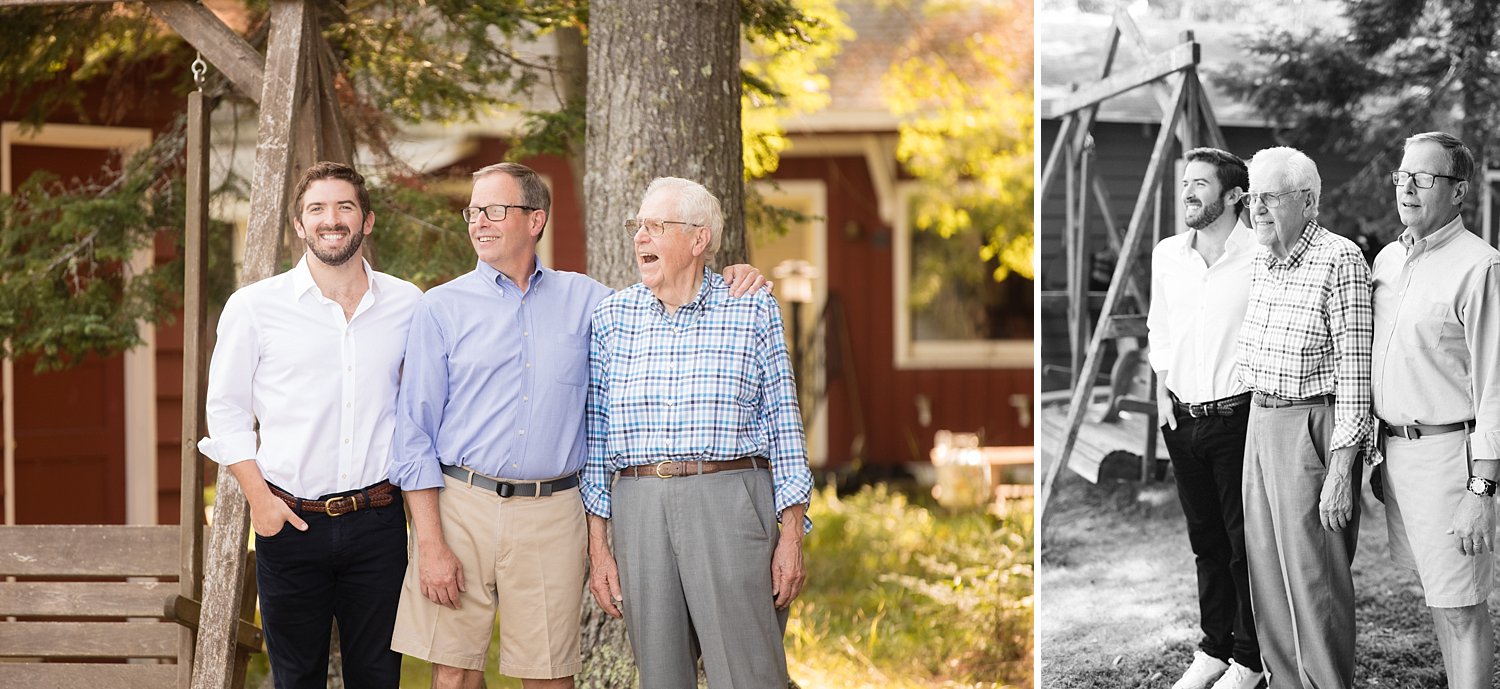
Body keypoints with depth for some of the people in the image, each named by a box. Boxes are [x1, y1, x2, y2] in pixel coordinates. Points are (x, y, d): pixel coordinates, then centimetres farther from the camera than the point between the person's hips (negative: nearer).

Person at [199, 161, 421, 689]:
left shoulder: (407, 305, 5)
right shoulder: (255, 306, -1)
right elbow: (227, 409, 5)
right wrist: (259, 498, -4)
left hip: (377, 523, 1)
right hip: (290, 522, -1)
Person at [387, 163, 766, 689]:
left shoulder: (582, 299, 10)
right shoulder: (442, 307, 3)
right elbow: (415, 433, 1)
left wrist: (728, 283, 0)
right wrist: (430, 543, -7)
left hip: (551, 515, 2)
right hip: (460, 508, -1)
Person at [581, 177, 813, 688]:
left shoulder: (753, 310, 4)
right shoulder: (610, 317, 10)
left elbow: (784, 424, 5)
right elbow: (595, 435, 11)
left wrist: (792, 534, 0)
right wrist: (598, 545, 6)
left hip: (729, 509, -3)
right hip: (638, 509, 3)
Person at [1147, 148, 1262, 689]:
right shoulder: (1166, 254, 8)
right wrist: (1162, 389, 10)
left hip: (1239, 416, -6)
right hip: (1182, 418, 6)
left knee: (1246, 543, 1)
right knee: (1205, 540, 14)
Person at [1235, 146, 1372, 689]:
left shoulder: (1340, 261, -14)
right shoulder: (1261, 261, 11)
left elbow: (1354, 371, -16)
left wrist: (1340, 469, -20)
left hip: (1311, 433, -8)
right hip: (1260, 424, 8)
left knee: (1314, 583, -3)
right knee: (1268, 579, 11)